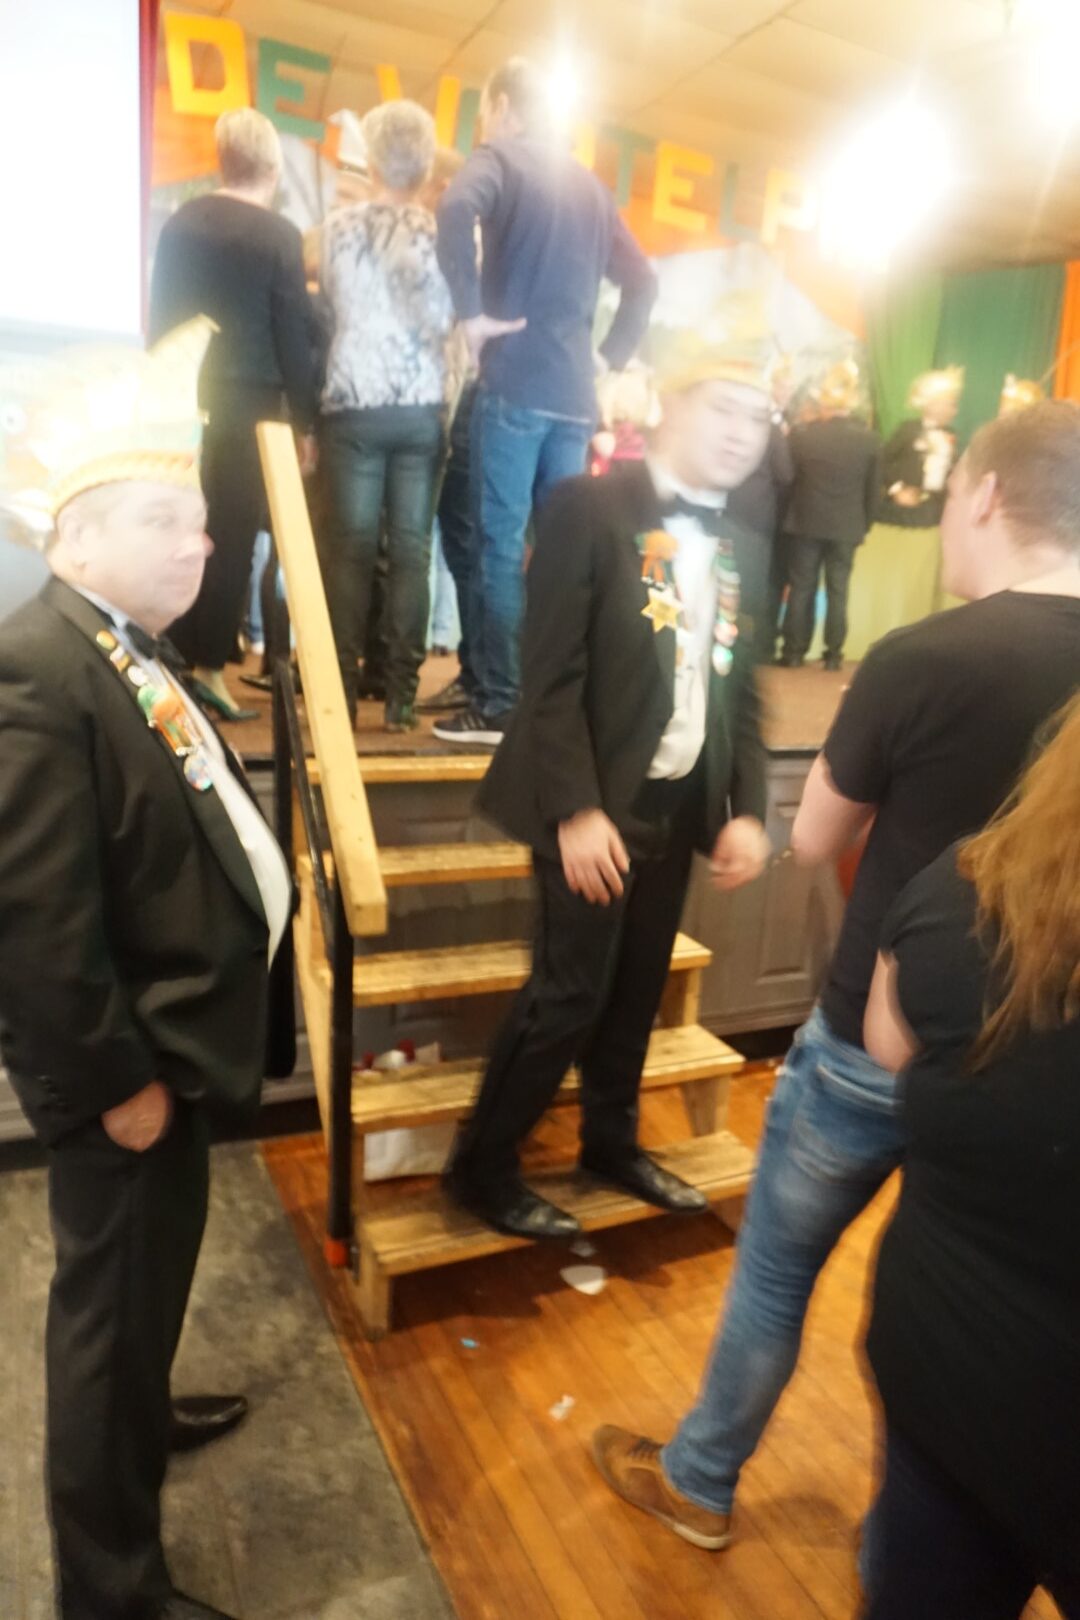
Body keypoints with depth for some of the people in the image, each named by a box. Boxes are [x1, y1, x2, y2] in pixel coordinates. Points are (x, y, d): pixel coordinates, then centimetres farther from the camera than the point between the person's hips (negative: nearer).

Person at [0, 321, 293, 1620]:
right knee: (112, 1297, 8)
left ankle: (138, 1413, 54)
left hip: (169, 1041, 9)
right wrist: (114, 1082, -19)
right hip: (125, 1067, -9)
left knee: (147, 1276, 28)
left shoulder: (129, 655, 8)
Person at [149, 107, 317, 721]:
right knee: (232, 539, -1)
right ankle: (208, 665, 0)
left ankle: (175, 659, 17)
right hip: (248, 405, -5)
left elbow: (159, 315, 11)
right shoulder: (279, 235, -7)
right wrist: (305, 421, -2)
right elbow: (294, 334, -8)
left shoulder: (179, 222, 8)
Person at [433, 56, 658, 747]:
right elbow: (643, 281, 24)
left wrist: (471, 313, -13)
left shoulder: (501, 159, 4)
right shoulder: (590, 186, 23)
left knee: (500, 544, -7)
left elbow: (457, 212, -19)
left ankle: (501, 704, -8)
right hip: (576, 394, 6)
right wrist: (611, 358, 18)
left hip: (515, 385, -6)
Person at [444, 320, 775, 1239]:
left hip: (679, 805, 6)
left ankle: (613, 1143, 36)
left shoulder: (742, 549, 11)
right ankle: (483, 1169, 19)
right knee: (570, 993, -1)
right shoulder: (590, 509, -10)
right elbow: (552, 676, -15)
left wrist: (747, 809, 3)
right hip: (598, 804, -6)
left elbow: (742, 693, 13)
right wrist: (576, 810, -20)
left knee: (637, 990, 15)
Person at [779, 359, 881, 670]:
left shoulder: (801, 433, -9)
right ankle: (833, 654, 9)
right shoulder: (869, 439, -5)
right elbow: (872, 489, 1)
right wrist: (864, 525, 12)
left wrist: (792, 514, 13)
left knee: (801, 588, 8)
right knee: (838, 591, 7)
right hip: (847, 527, 1)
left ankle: (794, 651, 11)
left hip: (807, 522, 0)